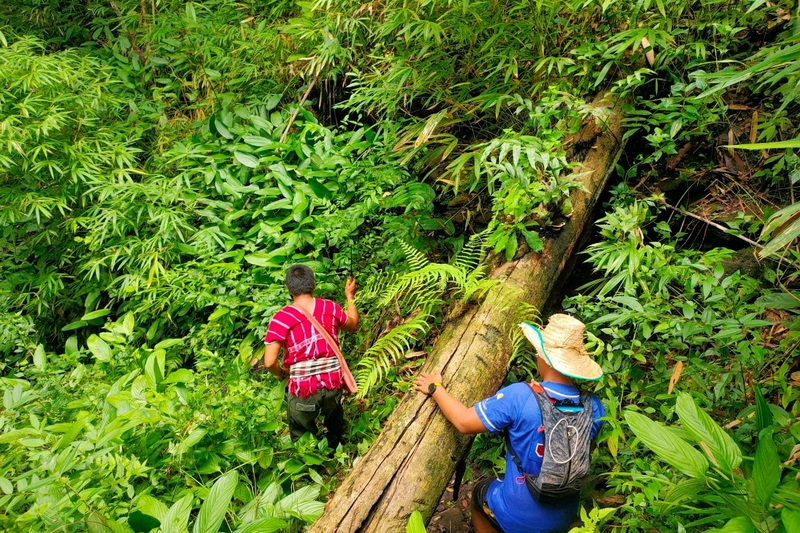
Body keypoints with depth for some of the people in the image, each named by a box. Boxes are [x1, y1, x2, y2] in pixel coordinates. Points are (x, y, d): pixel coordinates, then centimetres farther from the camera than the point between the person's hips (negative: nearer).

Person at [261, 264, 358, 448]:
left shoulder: (281, 318, -16)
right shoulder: (331, 308, -7)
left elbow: (269, 362, -20)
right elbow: (353, 325, 14)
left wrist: (281, 373, 3)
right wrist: (350, 296, 27)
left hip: (303, 390, -3)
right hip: (333, 383, 4)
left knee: (301, 438, 23)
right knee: (335, 429, 33)